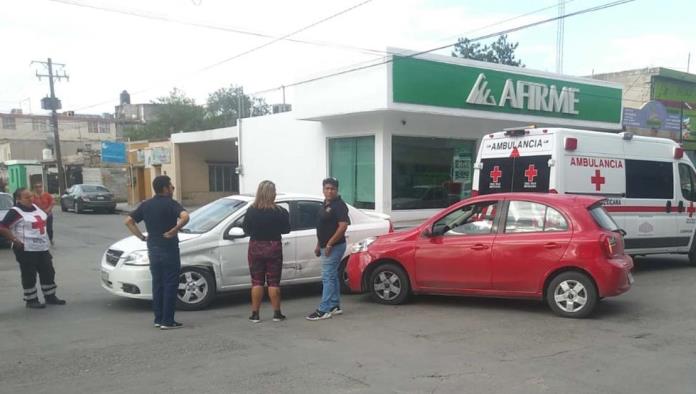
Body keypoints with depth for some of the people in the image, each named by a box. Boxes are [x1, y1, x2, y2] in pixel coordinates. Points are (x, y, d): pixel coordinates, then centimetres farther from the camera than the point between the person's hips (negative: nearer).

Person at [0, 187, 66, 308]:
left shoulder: (35, 207, 11)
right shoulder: (15, 212, -13)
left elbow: (44, 220, 30)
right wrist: (15, 240, -18)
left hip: (42, 248, 8)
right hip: (26, 250, -8)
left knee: (48, 272, 12)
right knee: (29, 276, 1)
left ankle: (50, 297, 24)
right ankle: (31, 300, 13)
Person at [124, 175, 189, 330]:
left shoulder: (146, 205, 8)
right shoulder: (170, 203, -11)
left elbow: (129, 221, 8)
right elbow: (185, 216, -29)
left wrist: (142, 237, 7)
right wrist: (174, 231, -20)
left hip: (153, 249, 6)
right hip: (168, 249, -6)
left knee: (157, 284, 14)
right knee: (170, 285, 0)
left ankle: (158, 319, 18)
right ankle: (167, 321, 1)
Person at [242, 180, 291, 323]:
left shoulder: (251, 211, -9)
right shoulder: (280, 212, -11)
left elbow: (246, 230, 0)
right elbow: (286, 230, -1)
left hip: (255, 248, 1)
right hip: (274, 248, 0)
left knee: (257, 282, 8)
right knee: (273, 282, 7)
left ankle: (255, 314, 10)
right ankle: (277, 313, 11)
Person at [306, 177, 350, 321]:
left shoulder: (339, 205, -14)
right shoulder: (325, 206, 15)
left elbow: (343, 226, -22)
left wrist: (330, 244, -22)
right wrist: (319, 246, 19)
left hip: (334, 247, -10)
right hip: (326, 247, 10)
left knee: (328, 277, -9)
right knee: (332, 277, 14)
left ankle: (324, 310, -8)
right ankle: (335, 306, 22)